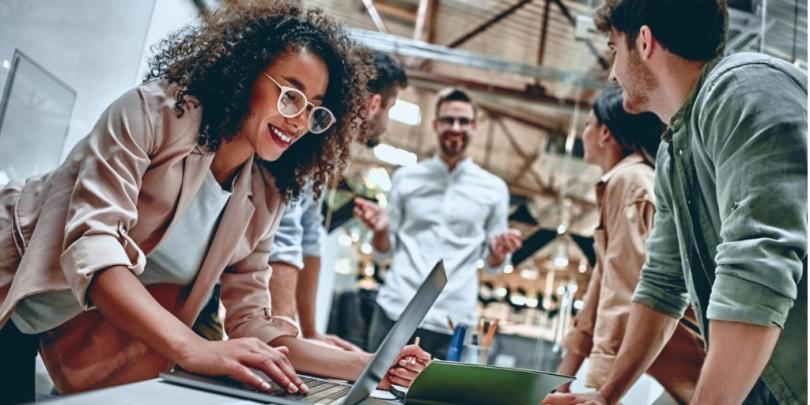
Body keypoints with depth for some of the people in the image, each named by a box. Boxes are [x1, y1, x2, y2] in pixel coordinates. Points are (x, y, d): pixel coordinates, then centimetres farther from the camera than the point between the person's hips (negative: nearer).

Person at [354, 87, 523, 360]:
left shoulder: (494, 189, 7)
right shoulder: (406, 178, 9)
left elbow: (492, 264, 11)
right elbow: (385, 250, 12)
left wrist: (499, 251, -11)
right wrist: (380, 229, -9)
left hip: (451, 321, 0)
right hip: (394, 311, 1)